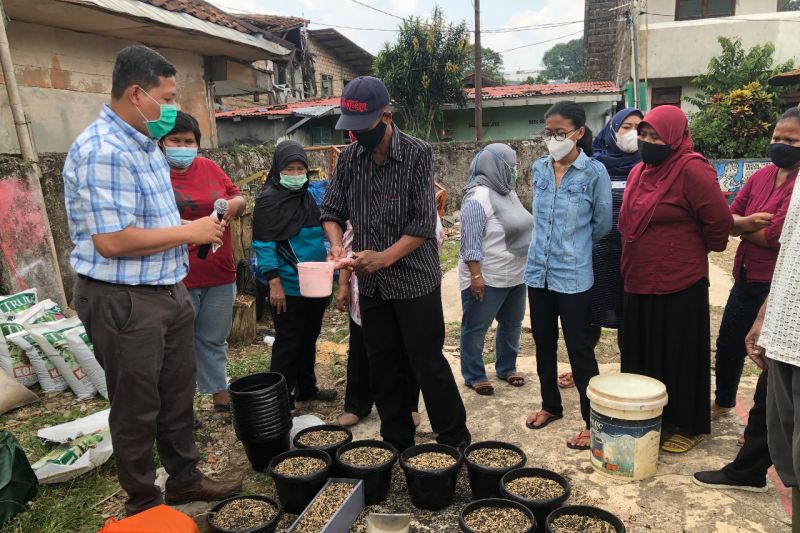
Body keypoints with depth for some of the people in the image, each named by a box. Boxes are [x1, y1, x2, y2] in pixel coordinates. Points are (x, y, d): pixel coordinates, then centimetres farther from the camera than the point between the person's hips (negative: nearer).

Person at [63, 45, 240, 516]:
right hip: (124, 301, -9)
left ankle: (185, 478, 38)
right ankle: (144, 503, 29)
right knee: (137, 407, 8)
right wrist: (189, 233, -17)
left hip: (168, 290, 9)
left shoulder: (145, 143, 10)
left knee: (178, 396, 20)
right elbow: (112, 241, -26)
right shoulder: (102, 151, -20)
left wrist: (197, 227, 4)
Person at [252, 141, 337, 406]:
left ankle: (307, 389, 33)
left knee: (309, 339, 18)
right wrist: (274, 283, -18)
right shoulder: (268, 199, -9)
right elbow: (263, 244, -13)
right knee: (288, 343, 2)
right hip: (288, 287, -7)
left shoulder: (311, 195, 11)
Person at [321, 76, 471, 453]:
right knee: (383, 366, 14)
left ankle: (454, 441, 20)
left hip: (415, 280, -5)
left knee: (428, 364, 2)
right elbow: (332, 210, 8)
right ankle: (397, 442, 31)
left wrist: (384, 257, -26)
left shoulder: (417, 154, -12)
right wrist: (337, 245, -12)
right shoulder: (349, 157, 2)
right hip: (371, 284, 5)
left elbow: (424, 223, -16)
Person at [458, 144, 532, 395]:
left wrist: (524, 267, 20)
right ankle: (474, 376, 16)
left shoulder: (508, 192, 11)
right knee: (476, 328, 4)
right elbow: (471, 242, -21)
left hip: (515, 276, 9)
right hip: (487, 279, -9)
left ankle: (506, 368, 32)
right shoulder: (478, 197, -18)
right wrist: (476, 275, -24)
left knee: (512, 324, 17)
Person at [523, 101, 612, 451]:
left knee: (579, 348, 2)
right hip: (538, 270, 5)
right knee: (543, 343, 16)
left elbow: (602, 225, 0)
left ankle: (592, 421, 18)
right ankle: (550, 405, 35)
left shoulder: (594, 172, -10)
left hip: (573, 274, -5)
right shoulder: (539, 168, 5)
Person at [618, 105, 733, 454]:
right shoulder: (639, 172, 9)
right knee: (642, 353, 16)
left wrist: (702, 249, 3)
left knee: (680, 356, 6)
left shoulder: (691, 170, -15)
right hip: (638, 283, 8)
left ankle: (690, 426, 24)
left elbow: (720, 221, -15)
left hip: (679, 284, -7)